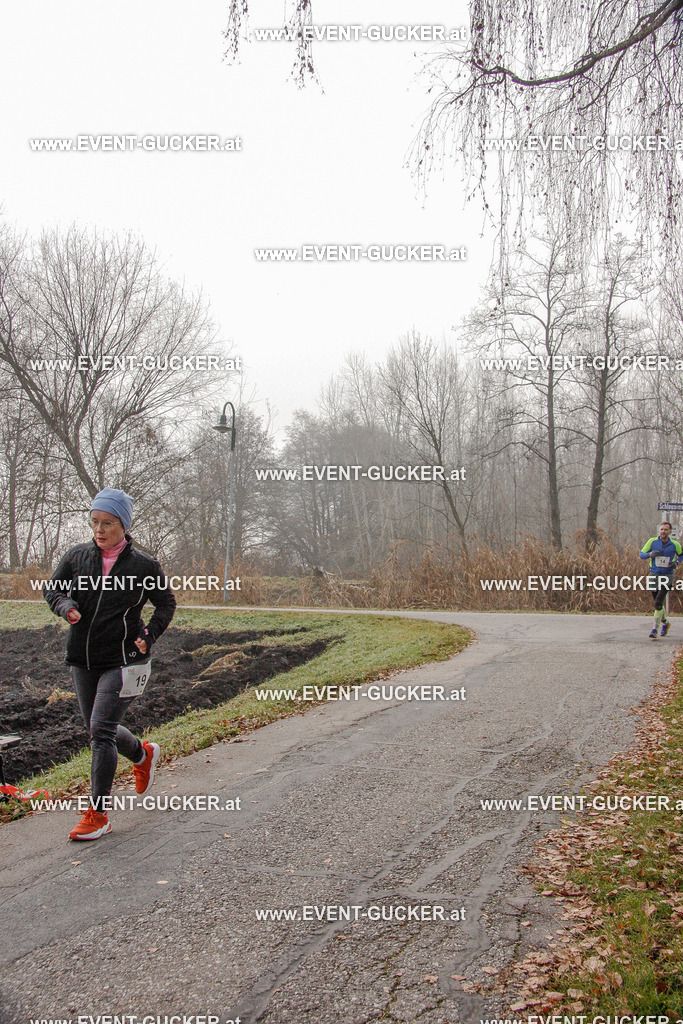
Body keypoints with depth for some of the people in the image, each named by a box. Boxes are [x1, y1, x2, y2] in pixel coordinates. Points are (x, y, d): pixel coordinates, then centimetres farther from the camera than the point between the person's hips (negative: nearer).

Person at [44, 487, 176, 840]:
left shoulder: (144, 564, -7)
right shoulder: (77, 556, -1)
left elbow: (167, 604, 6)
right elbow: (51, 589, 9)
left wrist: (149, 636, -7)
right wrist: (66, 606, -13)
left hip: (122, 660, -5)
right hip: (82, 660, 5)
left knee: (101, 731, -12)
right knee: (99, 730, 15)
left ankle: (98, 814, -1)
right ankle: (143, 754, 46)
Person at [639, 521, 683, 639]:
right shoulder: (652, 541, -2)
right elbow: (641, 554, 2)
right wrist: (650, 554, -19)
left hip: (667, 576, -2)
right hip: (654, 575, 2)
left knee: (658, 603, -16)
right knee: (658, 603, 13)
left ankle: (655, 629, -11)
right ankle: (665, 622, 39)